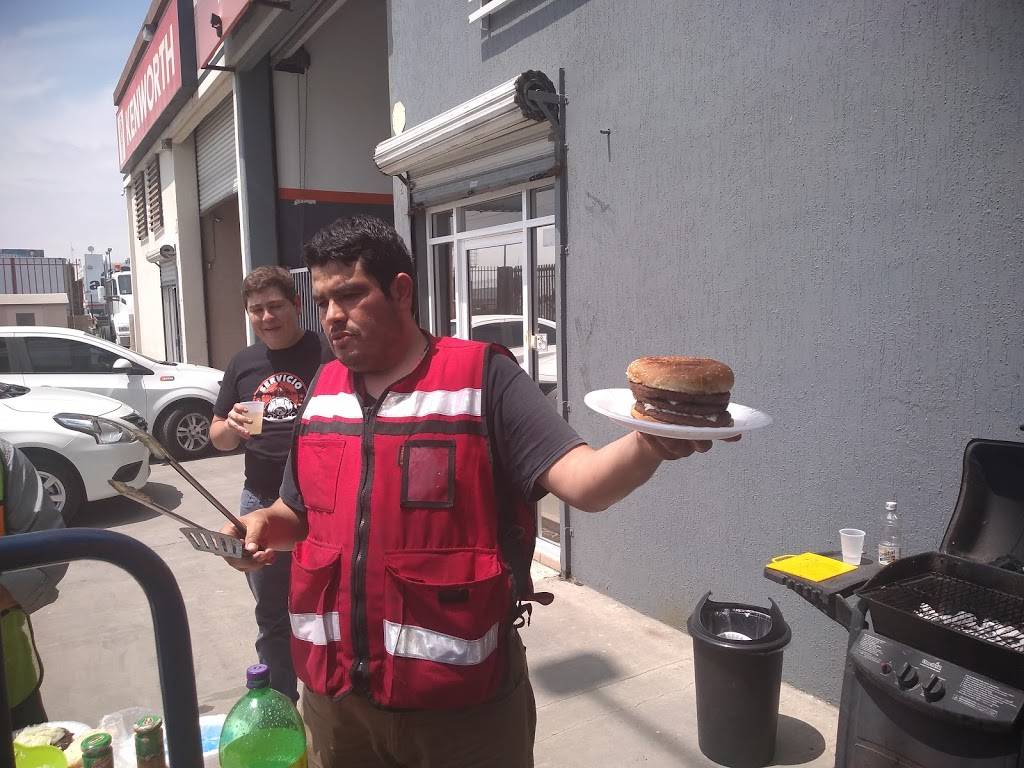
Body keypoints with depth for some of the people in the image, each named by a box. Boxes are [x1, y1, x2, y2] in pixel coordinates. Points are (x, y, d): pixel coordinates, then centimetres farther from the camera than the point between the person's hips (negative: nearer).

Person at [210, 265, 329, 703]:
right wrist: (231, 428, -7)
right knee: (272, 617, 19)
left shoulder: (326, 355, -8)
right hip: (260, 503, 5)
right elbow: (217, 437, 14)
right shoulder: (243, 363, 9)